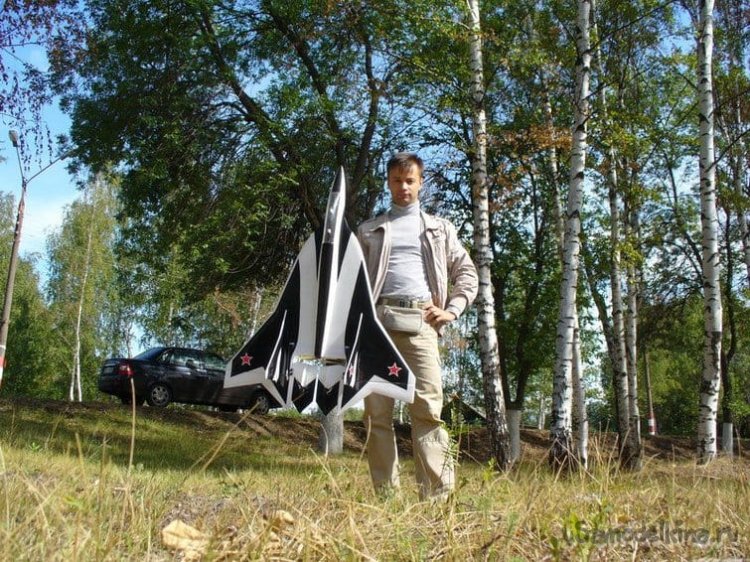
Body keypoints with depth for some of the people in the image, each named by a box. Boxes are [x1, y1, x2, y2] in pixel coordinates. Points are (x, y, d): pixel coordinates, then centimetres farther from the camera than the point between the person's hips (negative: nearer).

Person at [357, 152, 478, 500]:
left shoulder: (440, 229, 22)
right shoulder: (368, 230, 21)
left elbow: (466, 272, 19)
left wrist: (452, 310, 5)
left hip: (420, 321, -1)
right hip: (377, 320, 1)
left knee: (428, 407, -12)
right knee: (377, 410, -3)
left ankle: (437, 494, -14)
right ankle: (385, 492, 1)